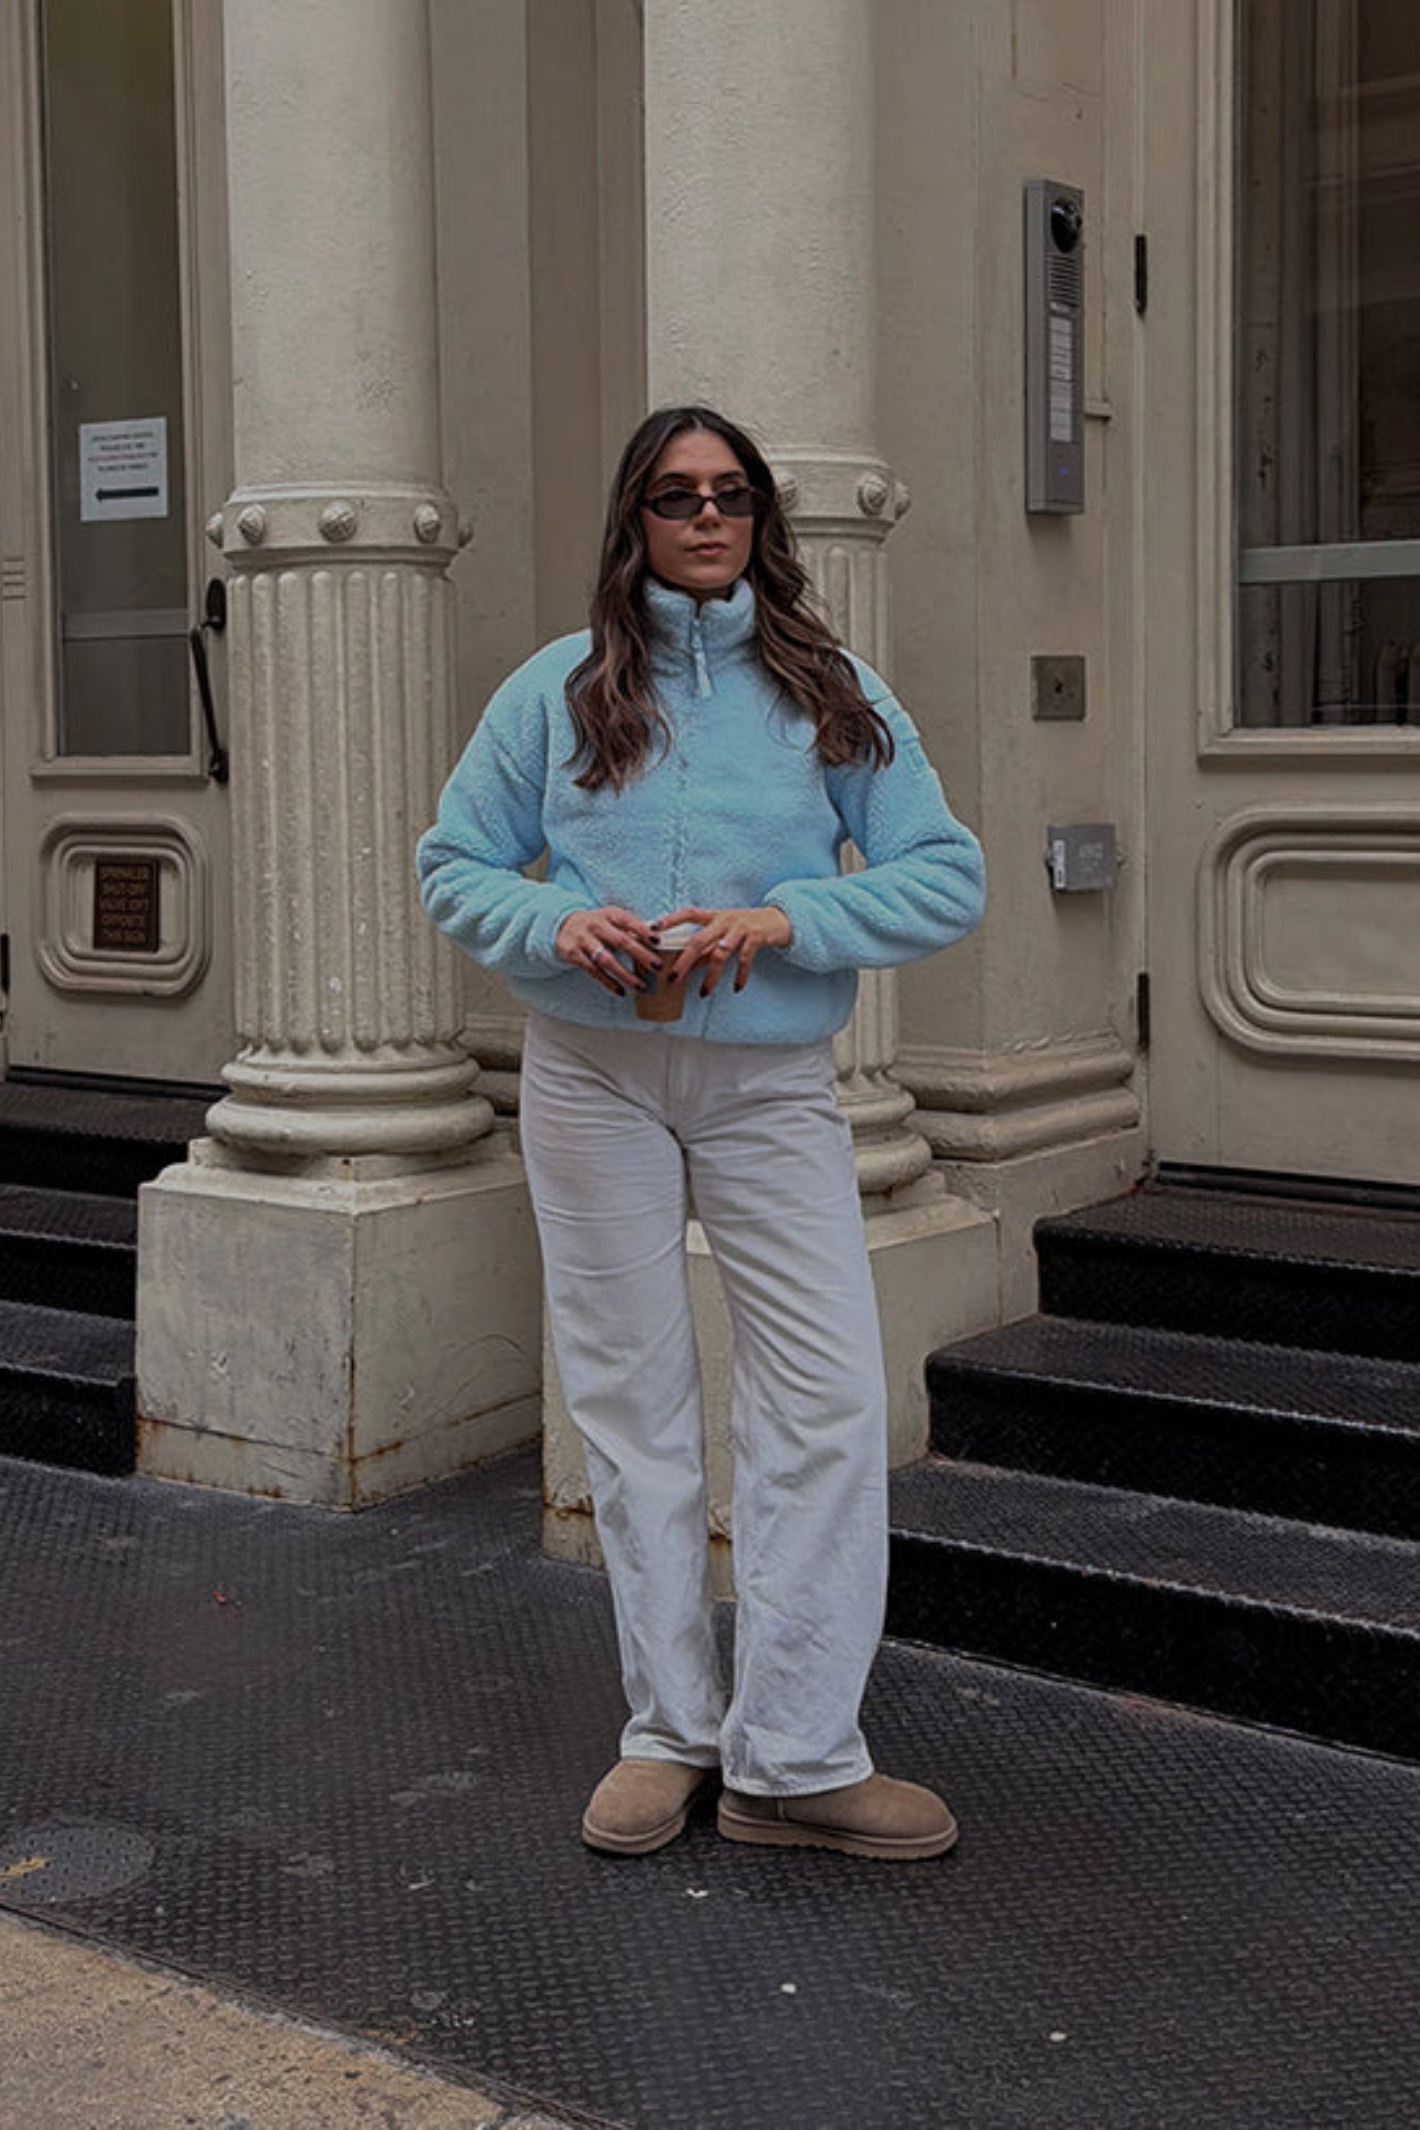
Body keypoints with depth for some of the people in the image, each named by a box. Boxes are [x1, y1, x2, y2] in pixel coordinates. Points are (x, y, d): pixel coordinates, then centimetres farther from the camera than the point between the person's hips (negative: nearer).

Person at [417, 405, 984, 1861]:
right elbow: (453, 866, 9)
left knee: (826, 1400, -8)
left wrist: (784, 921, -16)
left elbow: (946, 878, 0)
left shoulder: (832, 692, 5)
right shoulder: (558, 689, 6)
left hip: (773, 1083, 0)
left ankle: (792, 1756, 2)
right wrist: (556, 924, -13)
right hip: (592, 1078, 1)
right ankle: (670, 1728, 19)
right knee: (631, 1399, 6)